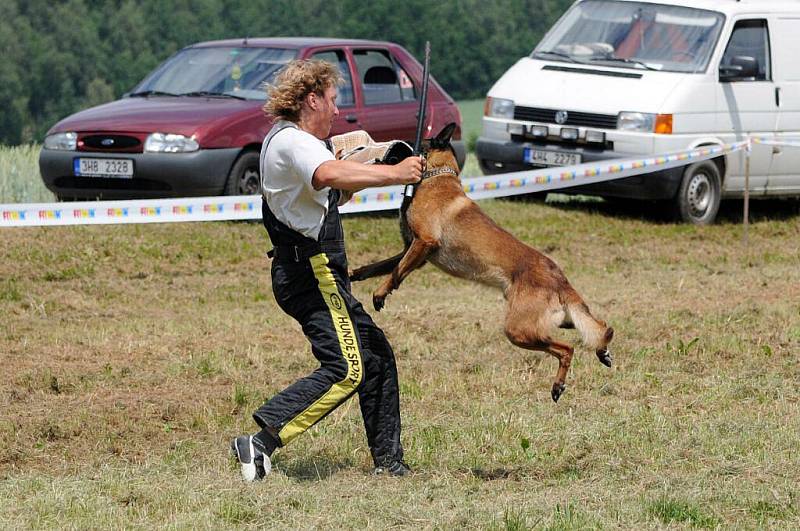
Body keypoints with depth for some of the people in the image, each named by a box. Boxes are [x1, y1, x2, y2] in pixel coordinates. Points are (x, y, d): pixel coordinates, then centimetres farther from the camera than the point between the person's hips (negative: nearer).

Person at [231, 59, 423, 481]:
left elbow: (330, 194, 29)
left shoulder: (290, 140, 21)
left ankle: (388, 461, 20)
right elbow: (332, 175, -35)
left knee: (376, 354, 16)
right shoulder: (292, 141, -14)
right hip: (312, 272, -11)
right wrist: (394, 174, -30)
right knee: (345, 368, -19)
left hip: (311, 273, 11)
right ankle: (260, 443, -24)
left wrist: (371, 173, 14)